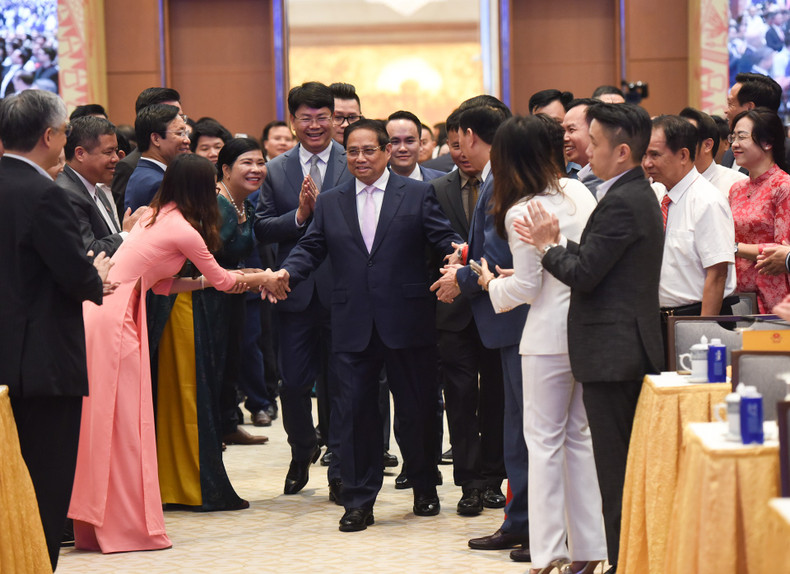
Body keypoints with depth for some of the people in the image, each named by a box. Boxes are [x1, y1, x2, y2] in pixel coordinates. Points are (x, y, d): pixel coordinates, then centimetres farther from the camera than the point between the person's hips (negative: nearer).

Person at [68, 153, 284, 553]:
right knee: (122, 419, -3)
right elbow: (222, 280, 6)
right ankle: (127, 525, 2)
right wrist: (263, 279, 23)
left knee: (103, 419, 11)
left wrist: (210, 282, 24)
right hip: (113, 317, -9)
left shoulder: (155, 217, 17)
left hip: (101, 308, 9)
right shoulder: (184, 231, -8)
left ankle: (94, 524, 15)